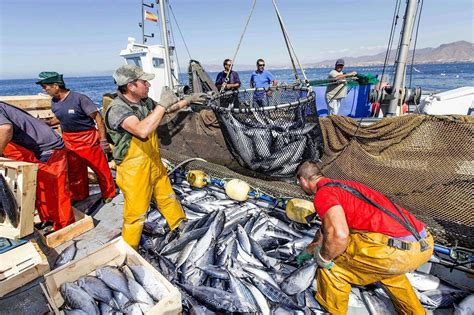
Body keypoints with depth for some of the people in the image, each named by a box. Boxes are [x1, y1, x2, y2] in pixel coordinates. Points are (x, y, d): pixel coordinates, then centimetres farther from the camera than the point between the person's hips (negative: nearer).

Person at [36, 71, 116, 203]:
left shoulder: (79, 98, -18)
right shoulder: (54, 102, 4)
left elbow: (98, 117, -17)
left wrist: (103, 140, -18)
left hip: (88, 138, -7)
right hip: (68, 140, 7)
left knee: (101, 168, 0)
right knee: (74, 171, 17)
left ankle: (109, 195, 18)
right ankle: (79, 195, 36)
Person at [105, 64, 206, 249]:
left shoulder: (145, 101, -2)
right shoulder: (117, 109, -25)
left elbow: (167, 109, 19)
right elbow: (142, 130, -42)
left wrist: (188, 100, 17)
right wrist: (163, 104, -35)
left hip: (154, 164, 8)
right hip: (134, 171, -7)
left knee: (167, 198, 24)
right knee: (136, 213, 7)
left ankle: (180, 226, 47)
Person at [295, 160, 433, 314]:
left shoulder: (323, 193, -7)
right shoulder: (340, 185, 23)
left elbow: (339, 235, -25)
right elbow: (327, 226, 37)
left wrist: (323, 258, -4)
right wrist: (310, 248, 51)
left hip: (399, 250, -9)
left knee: (330, 262, 7)